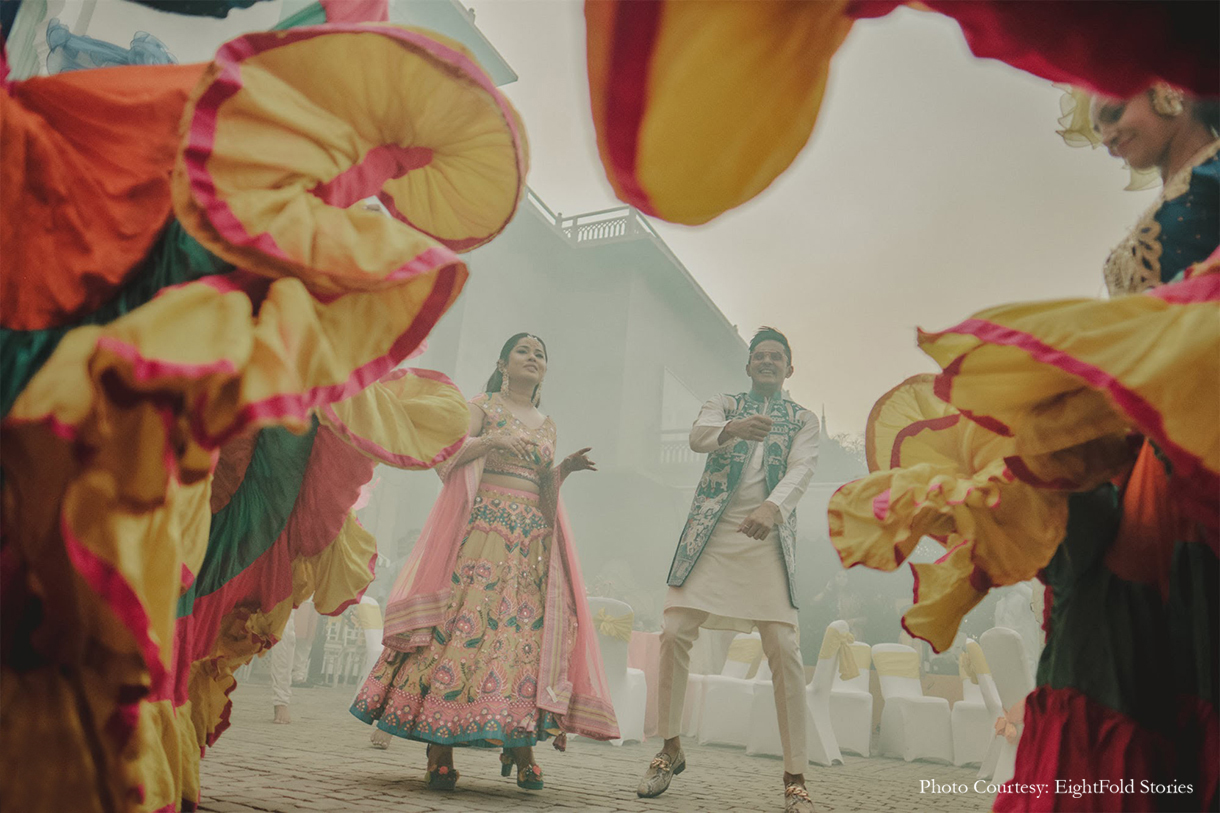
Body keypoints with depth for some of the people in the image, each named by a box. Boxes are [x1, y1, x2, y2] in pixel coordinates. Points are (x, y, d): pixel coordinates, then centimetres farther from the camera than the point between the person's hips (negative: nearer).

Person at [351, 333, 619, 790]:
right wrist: (490, 441, -19)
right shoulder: (482, 406, 9)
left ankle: (521, 745, 2)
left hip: (534, 537, 5)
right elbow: (446, 456, -6)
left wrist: (565, 469, 1)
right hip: (485, 525, -4)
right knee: (465, 620, -12)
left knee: (530, 627, -5)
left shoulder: (547, 426, 22)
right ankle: (440, 752, -7)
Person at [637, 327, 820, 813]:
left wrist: (771, 507, -30)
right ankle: (671, 749, 15)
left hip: (768, 539, 0)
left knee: (784, 649, -10)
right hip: (711, 534, 1)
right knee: (674, 633, -6)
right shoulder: (723, 406, 12)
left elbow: (801, 470, -8)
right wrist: (734, 428, -35)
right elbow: (697, 437, -11)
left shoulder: (803, 421, 11)